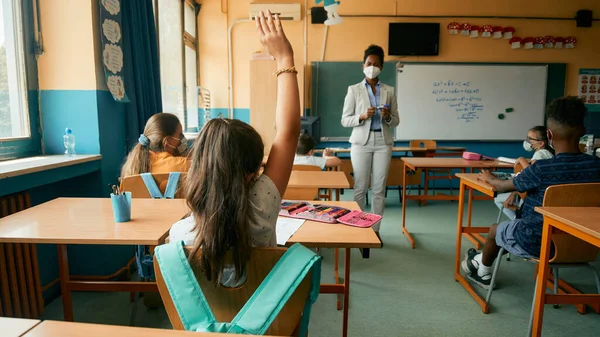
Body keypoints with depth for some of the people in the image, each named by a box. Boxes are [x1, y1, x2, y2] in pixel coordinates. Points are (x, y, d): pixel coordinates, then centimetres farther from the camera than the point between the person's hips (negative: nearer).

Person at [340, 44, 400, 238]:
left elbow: (396, 121, 10)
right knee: (360, 188, 0)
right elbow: (345, 120, 0)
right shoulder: (354, 90, 3)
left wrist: (388, 117, -12)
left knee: (379, 188, 4)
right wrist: (363, 116, -17)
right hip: (362, 142, -2)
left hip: (383, 142, 2)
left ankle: (375, 229, 15)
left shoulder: (389, 91, 9)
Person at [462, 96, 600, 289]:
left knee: (495, 230, 24)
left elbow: (503, 187, -7)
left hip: (536, 243, -5)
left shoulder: (541, 169, -25)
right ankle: (483, 260, 50)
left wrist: (489, 178, 15)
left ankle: (483, 273, 49)